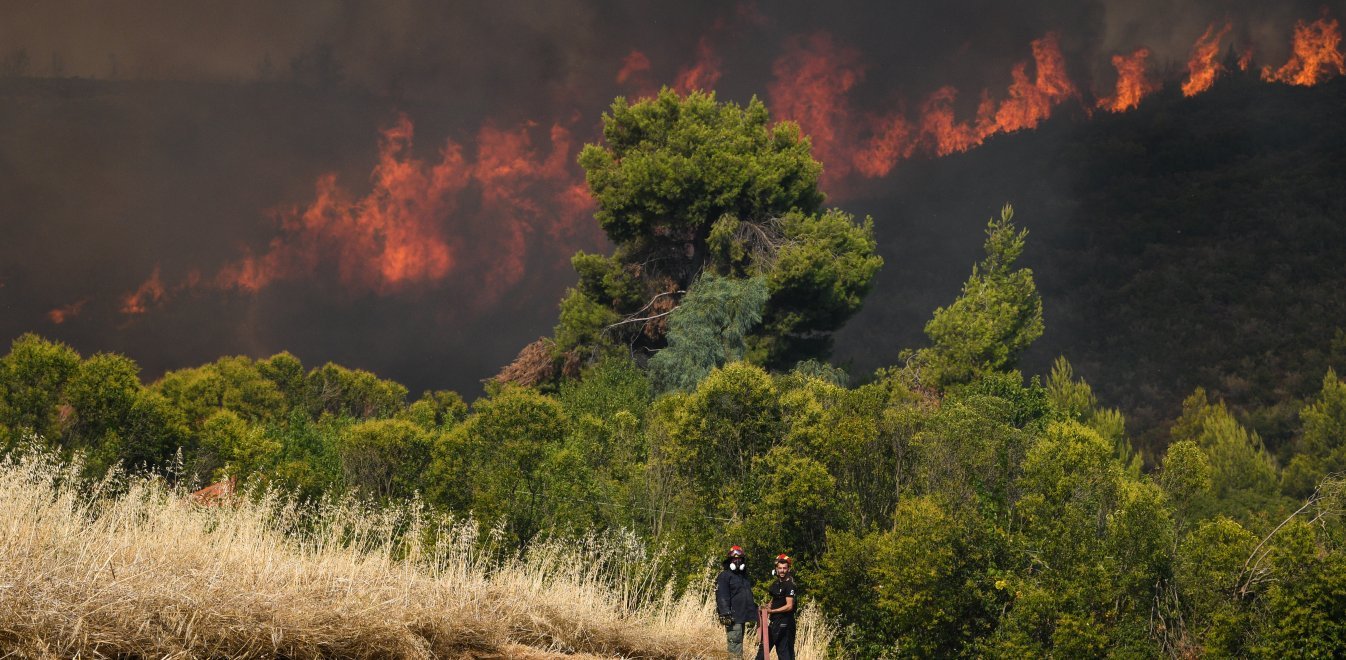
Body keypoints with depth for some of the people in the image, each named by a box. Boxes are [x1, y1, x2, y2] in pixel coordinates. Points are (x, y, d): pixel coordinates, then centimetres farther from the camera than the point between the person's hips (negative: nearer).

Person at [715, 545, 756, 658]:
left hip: (742, 617, 9)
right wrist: (726, 614, -23)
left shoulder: (744, 576, 21)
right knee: (735, 641, -14)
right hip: (732, 617, -9)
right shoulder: (724, 576, -7)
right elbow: (722, 597, -15)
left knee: (738, 643, 12)